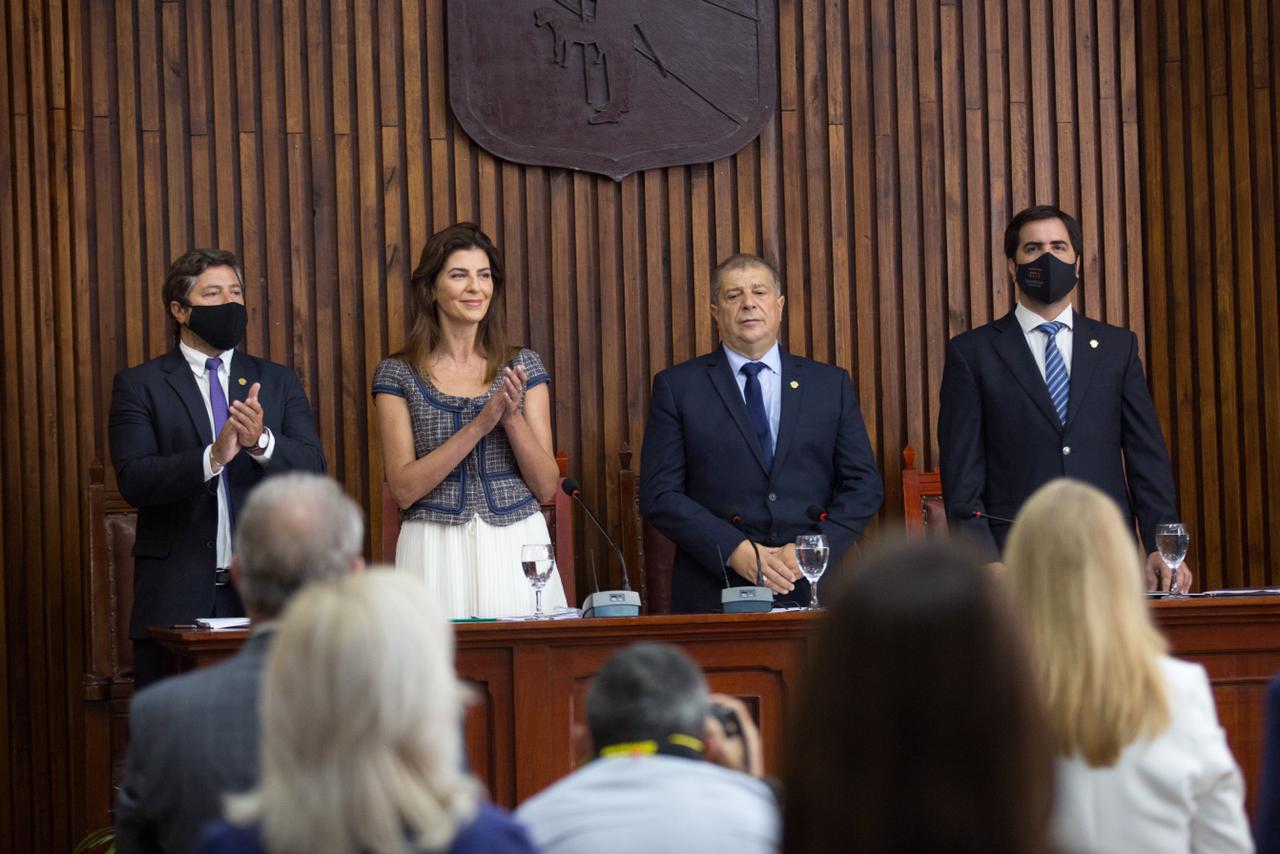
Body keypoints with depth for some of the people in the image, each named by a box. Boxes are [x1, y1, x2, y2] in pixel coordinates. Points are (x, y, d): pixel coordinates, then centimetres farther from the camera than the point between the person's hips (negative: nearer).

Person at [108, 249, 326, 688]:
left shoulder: (278, 382, 13)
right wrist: (212, 458, -24)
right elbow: (133, 478, -9)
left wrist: (262, 441, -20)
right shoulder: (139, 385, 4)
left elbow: (312, 468, 1)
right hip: (176, 598, -2)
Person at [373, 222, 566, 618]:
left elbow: (546, 487, 3)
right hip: (438, 554, -2)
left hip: (514, 551, 2)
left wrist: (512, 418, -13)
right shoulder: (397, 374, 2)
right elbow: (404, 489, -8)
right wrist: (481, 424, -15)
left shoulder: (523, 366, 7)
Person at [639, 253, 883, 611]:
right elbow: (659, 495, -1)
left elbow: (864, 485, 9)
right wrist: (735, 551, -13)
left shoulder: (831, 384, 11)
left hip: (809, 591, 2)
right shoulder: (678, 387, 5)